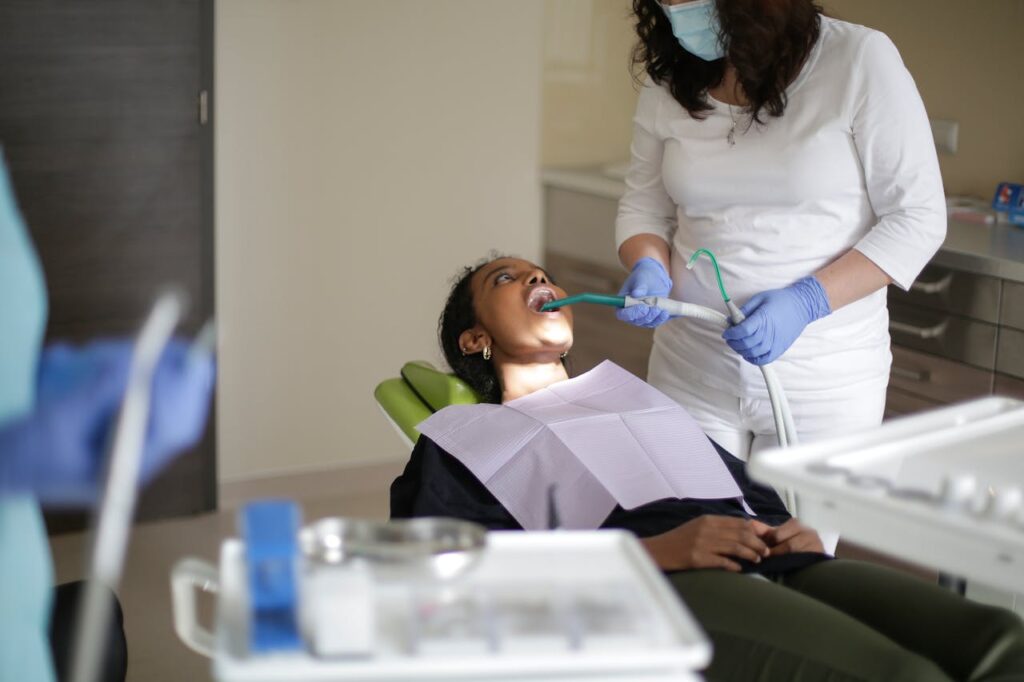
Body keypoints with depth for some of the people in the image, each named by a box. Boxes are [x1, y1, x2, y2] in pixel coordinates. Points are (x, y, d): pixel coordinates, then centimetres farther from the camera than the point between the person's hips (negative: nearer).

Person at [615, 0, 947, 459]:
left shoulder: (859, 59, -10)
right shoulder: (667, 82, 1)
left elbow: (918, 219, -9)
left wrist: (805, 301, -19)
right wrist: (648, 269, -11)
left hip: (825, 382, -3)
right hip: (691, 374, 3)